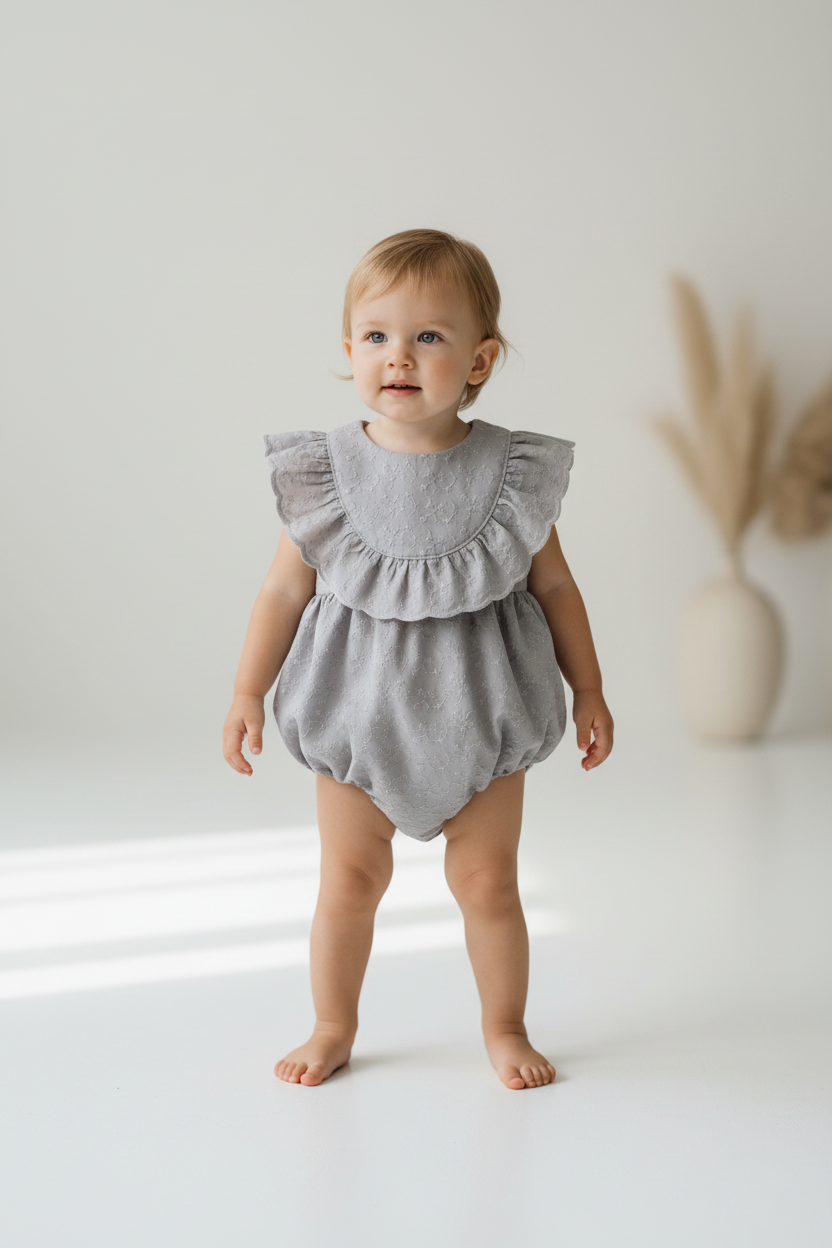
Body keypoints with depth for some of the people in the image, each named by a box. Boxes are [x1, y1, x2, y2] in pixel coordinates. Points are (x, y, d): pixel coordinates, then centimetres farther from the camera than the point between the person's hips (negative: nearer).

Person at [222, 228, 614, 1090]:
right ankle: (333, 1025, 29)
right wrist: (248, 691, -1)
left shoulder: (510, 473, -9)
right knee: (348, 880, 9)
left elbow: (553, 586, 2)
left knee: (487, 882, 8)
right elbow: (285, 589, 0)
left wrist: (588, 691, 5)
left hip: (478, 719, 0)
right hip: (359, 709, 1)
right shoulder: (326, 471, -8)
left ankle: (504, 1027, 29)